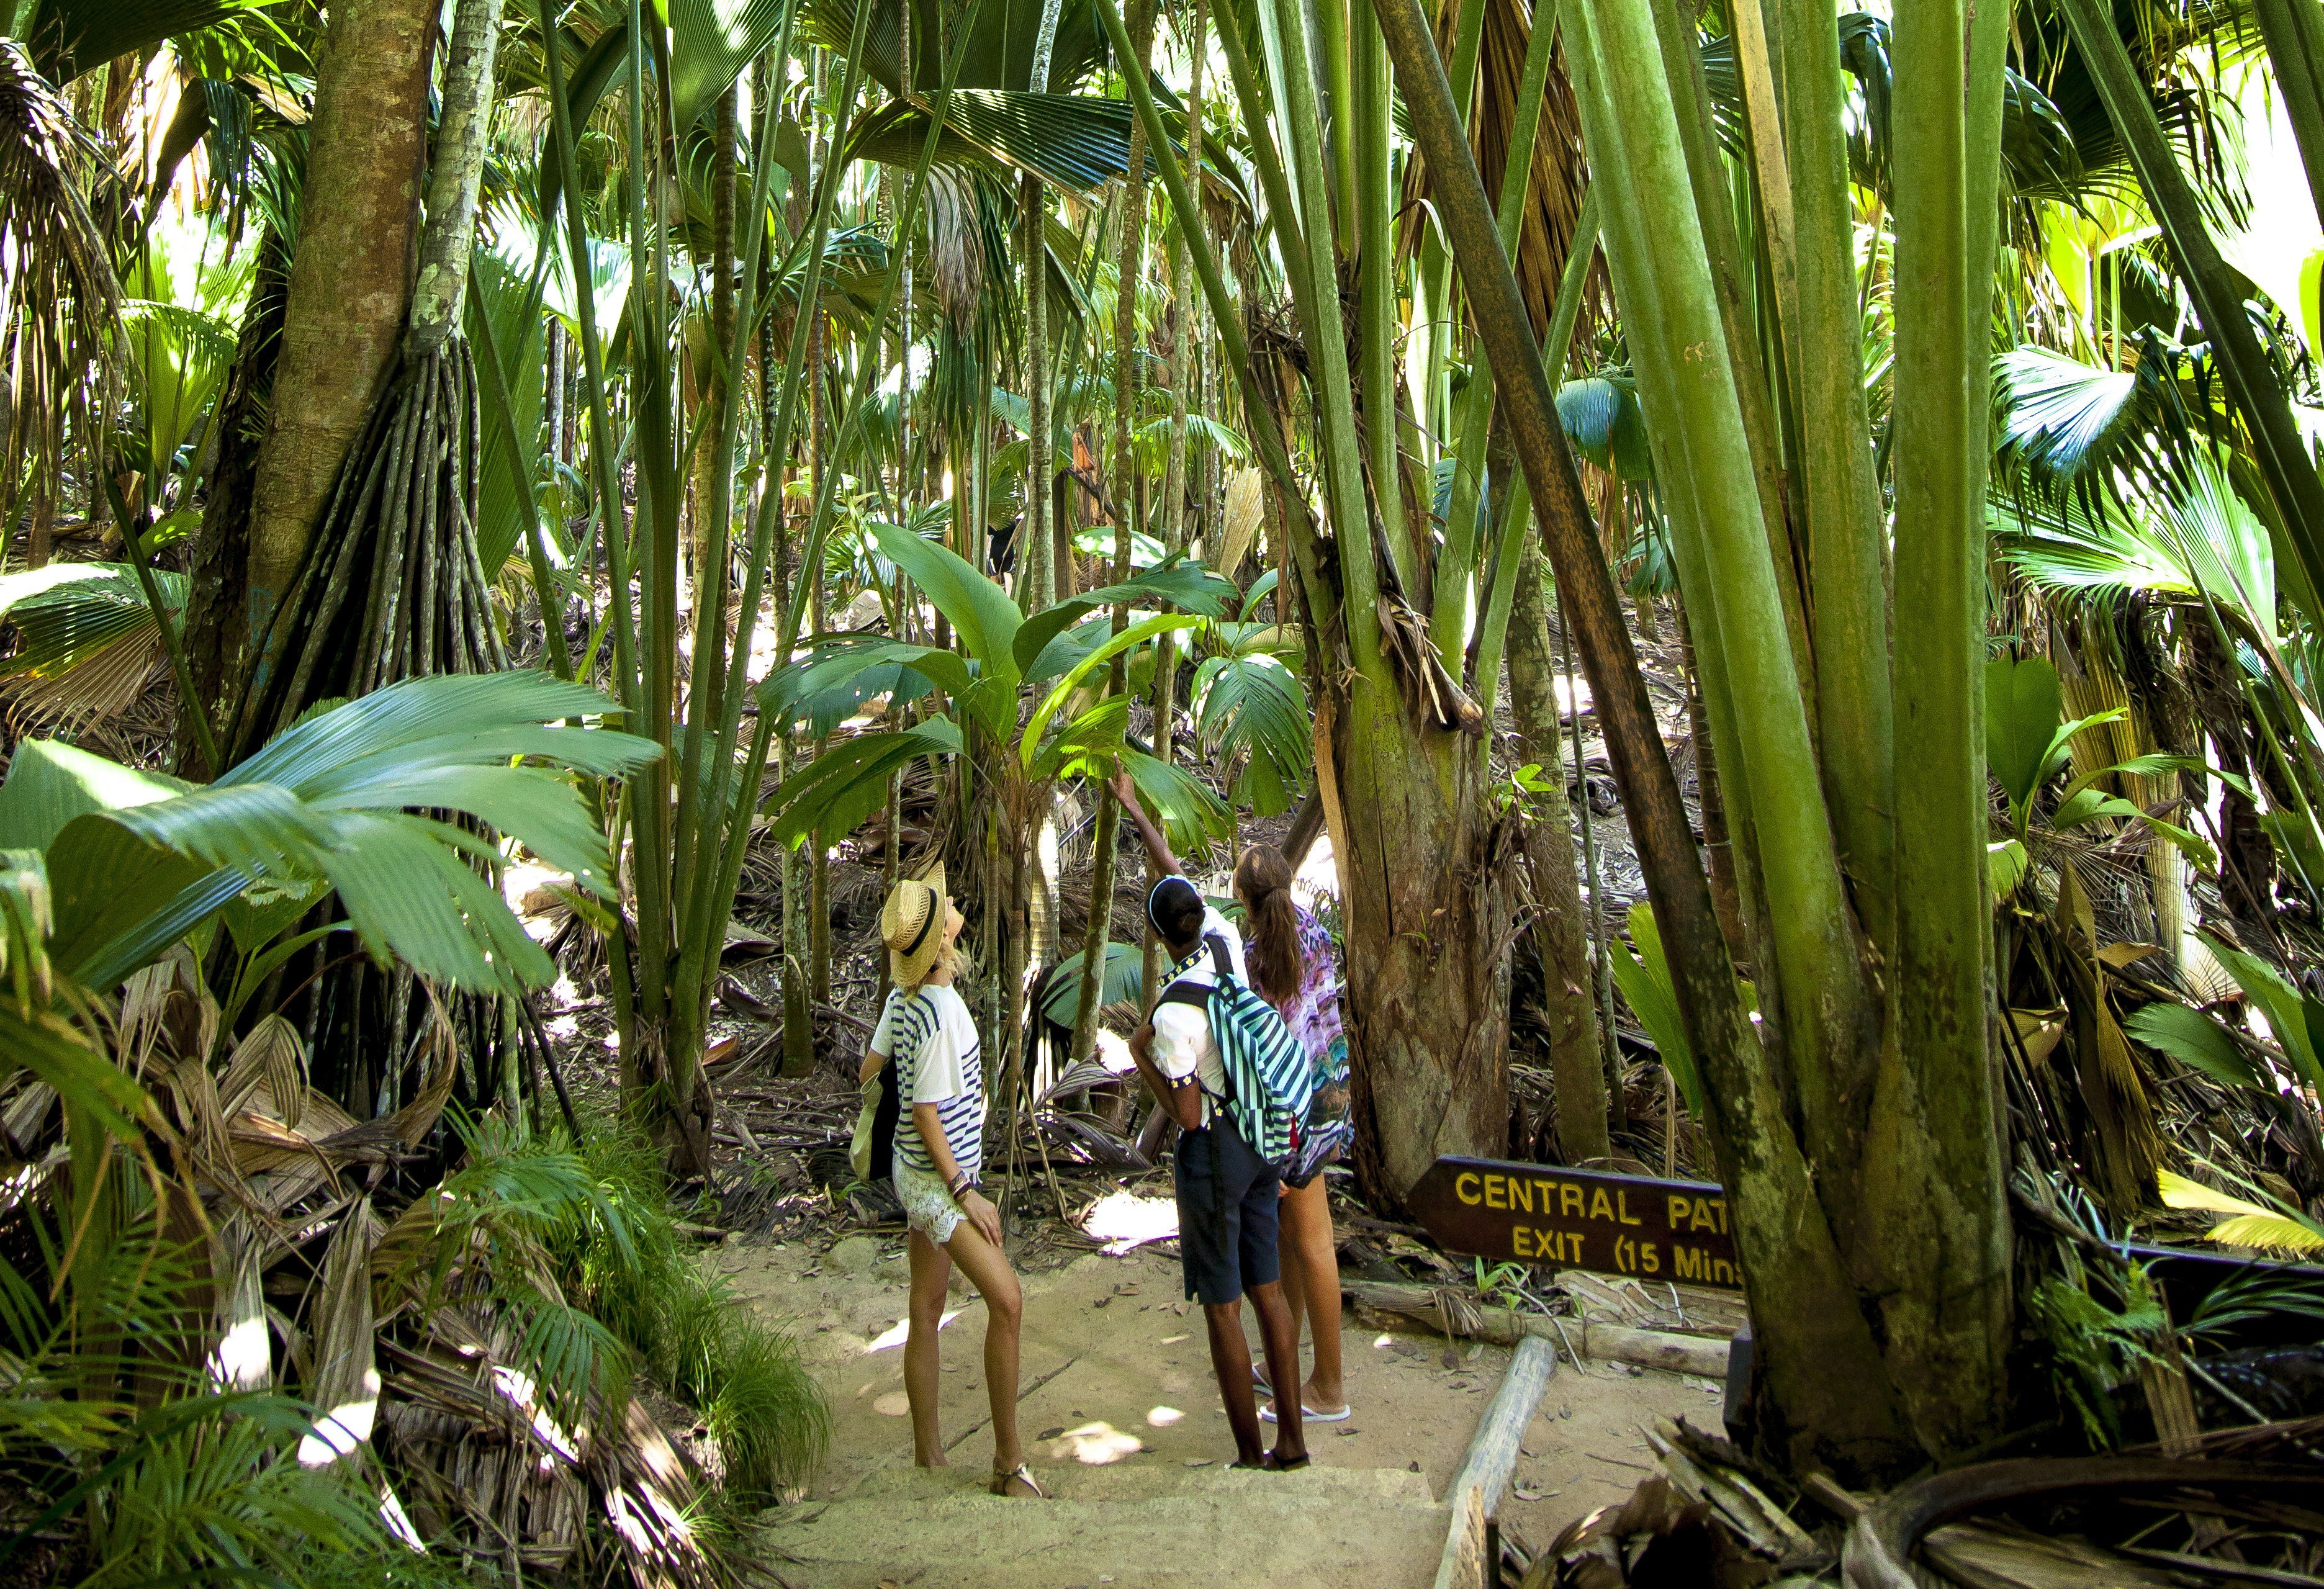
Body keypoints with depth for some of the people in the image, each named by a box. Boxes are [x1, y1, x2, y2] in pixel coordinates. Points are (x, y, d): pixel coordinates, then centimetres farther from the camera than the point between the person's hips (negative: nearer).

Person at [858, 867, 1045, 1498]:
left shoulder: (903, 997, 2)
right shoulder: (941, 1015, -25)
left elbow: (871, 1069, 12)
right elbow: (926, 1114, -22)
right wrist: (965, 1192, -16)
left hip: (917, 1171, 10)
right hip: (936, 1178, -10)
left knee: (926, 1313, 14)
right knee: (1006, 1299, -11)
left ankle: (928, 1458, 25)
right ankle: (1009, 1462, -3)